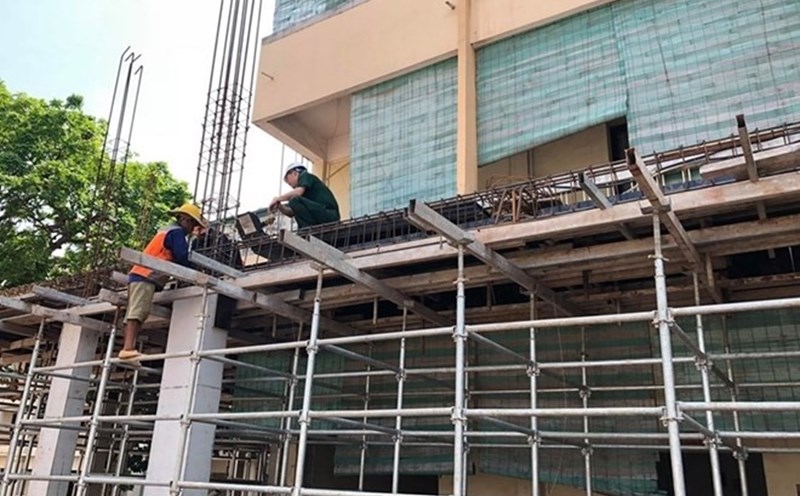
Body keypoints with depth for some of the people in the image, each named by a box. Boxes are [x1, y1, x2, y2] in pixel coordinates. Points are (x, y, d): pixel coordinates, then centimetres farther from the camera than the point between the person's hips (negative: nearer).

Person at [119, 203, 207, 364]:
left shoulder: (167, 230, 28)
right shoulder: (177, 232, -3)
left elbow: (174, 256, 29)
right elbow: (183, 257, -13)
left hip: (139, 274, 10)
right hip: (146, 277, -10)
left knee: (134, 314, 0)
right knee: (138, 312, -20)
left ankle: (127, 349, -7)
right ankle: (128, 348, -30)